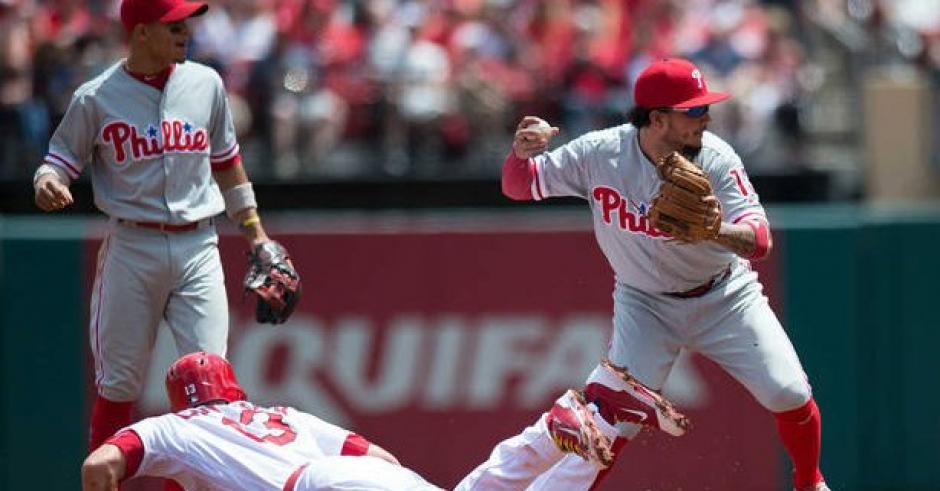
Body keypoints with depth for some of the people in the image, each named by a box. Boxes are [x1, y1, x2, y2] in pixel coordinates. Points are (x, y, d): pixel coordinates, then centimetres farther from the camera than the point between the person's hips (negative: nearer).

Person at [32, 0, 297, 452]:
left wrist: (256, 236, 17)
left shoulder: (205, 84, 7)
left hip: (198, 249, 3)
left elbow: (226, 163, 17)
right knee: (118, 384, 2)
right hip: (132, 249, -3)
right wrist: (47, 183, -22)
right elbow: (61, 160, 2)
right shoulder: (96, 98, -3)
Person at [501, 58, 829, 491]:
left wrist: (719, 231, -52)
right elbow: (519, 186, -8)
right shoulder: (598, 153, -18)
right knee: (617, 417, -14)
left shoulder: (715, 159, -22)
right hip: (644, 305, 0)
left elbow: (760, 240, -30)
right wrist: (522, 153, -32)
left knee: (790, 395, -6)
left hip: (724, 297, 0)